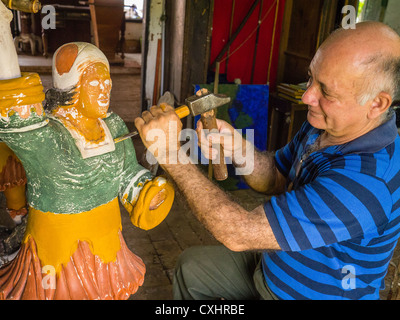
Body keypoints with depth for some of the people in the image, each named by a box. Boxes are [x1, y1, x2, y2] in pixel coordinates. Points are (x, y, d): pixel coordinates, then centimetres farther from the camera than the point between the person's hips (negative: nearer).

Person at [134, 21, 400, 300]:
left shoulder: (363, 182, -37)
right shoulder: (323, 125, -9)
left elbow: (239, 234, -36)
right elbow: (273, 180, 2)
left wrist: (171, 151, -32)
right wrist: (239, 149, -19)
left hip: (305, 291, -7)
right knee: (190, 266, 18)